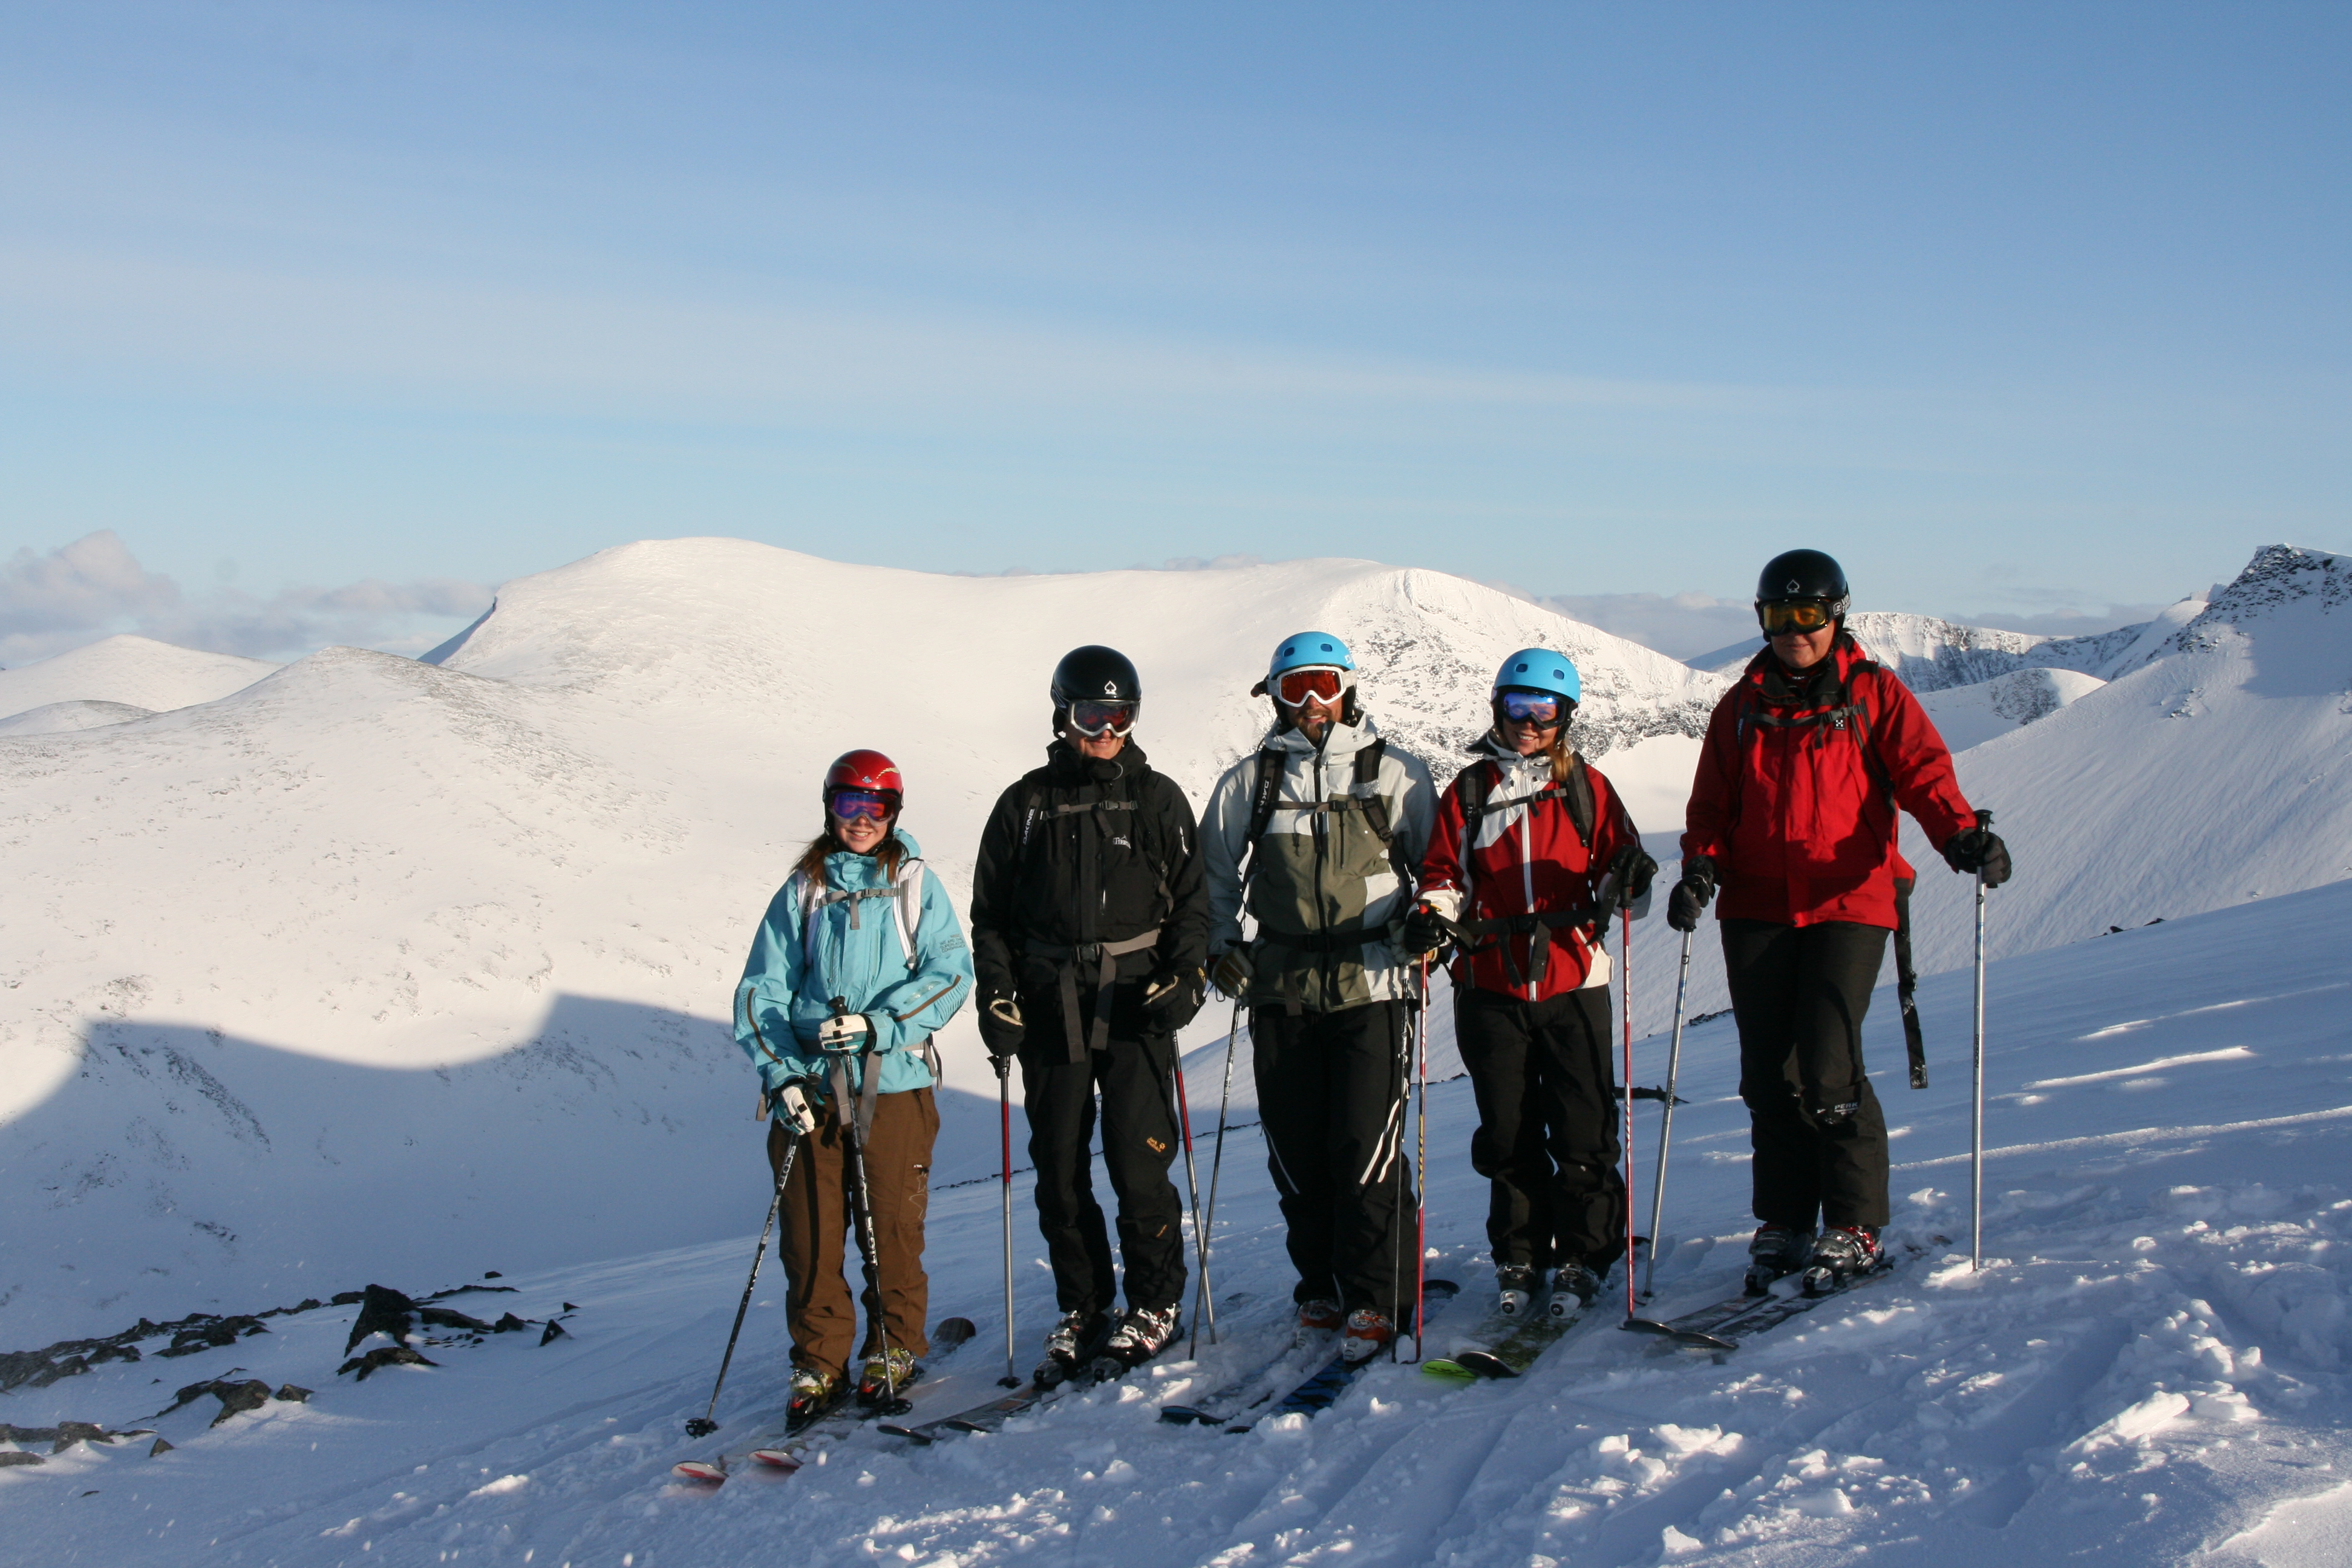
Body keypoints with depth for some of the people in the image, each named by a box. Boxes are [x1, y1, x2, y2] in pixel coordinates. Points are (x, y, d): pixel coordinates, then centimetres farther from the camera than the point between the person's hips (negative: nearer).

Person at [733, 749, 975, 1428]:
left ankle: (895, 1350, 21)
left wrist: (878, 1022, -17)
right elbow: (762, 989, 6)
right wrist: (779, 1075, -8)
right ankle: (819, 1364, 16)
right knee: (808, 1231, 1)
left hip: (894, 1080, -1)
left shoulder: (915, 885, 6)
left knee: (890, 1227, 2)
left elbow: (950, 971, -3)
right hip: (809, 1088, 1)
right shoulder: (801, 893, 9)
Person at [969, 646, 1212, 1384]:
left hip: (1136, 1006, -2)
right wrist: (997, 996, 0)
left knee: (1138, 1162, -6)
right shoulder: (1026, 805, 8)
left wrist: (1183, 977, -7)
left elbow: (1192, 900, 7)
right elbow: (991, 913, 11)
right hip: (1050, 1010, 2)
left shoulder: (1158, 799, 6)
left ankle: (1155, 1303, 12)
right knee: (1059, 1170, 6)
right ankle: (1082, 1308, 21)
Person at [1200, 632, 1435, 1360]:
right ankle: (1320, 1286, 23)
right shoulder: (1247, 783, 8)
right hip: (1282, 990, 2)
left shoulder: (1396, 774, 4)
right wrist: (1220, 943, 5)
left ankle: (1376, 1299, 5)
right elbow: (1215, 875, 18)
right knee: (1296, 1149, 7)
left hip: (1370, 983, -2)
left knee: (1367, 1148, -7)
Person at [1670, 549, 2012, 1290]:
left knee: (1825, 1070, -12)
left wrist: (1961, 834, -24)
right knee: (1768, 1075, 6)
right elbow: (1712, 805, 14)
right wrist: (1701, 868, -5)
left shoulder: (1873, 694, 6)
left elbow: (1922, 770, -5)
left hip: (1848, 902, -4)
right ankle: (1783, 1227, 18)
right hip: (1757, 908, 4)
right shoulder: (1741, 707, 16)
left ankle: (1855, 1227, 3)